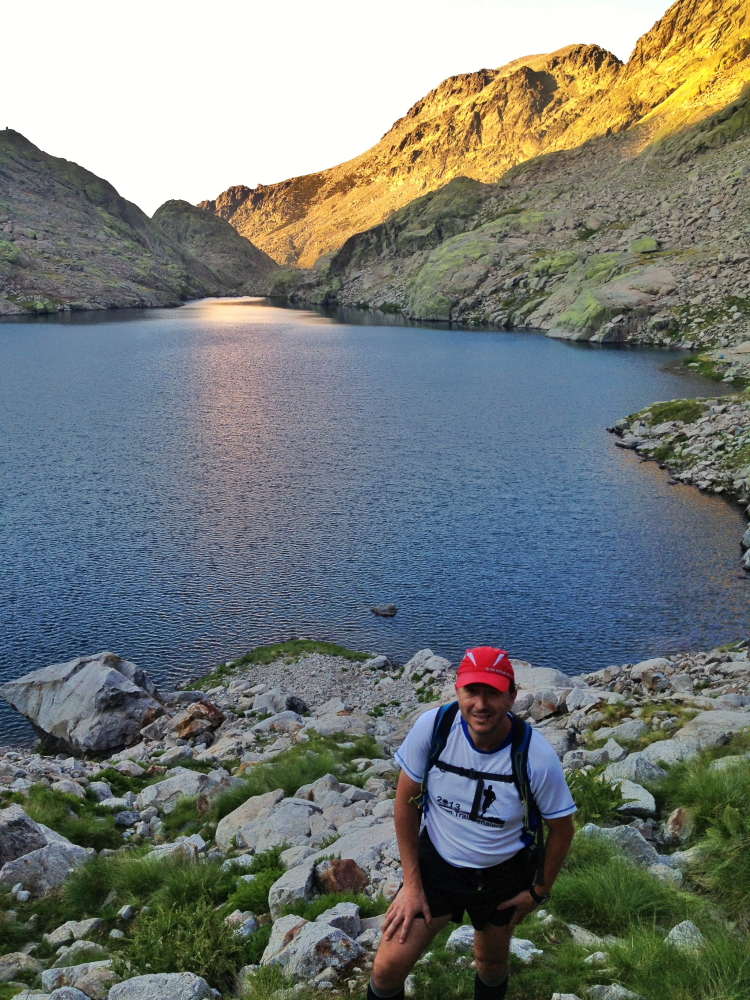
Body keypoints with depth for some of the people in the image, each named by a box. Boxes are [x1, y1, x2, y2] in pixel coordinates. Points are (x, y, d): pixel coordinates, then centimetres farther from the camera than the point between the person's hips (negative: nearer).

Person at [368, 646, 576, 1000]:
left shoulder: (537, 757, -26)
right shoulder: (432, 727, -23)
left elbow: (561, 829, -8)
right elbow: (405, 803, -10)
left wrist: (539, 891, 1)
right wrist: (411, 884, -7)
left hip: (502, 875, 0)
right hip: (436, 862, 0)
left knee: (492, 965, 22)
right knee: (388, 968, -3)